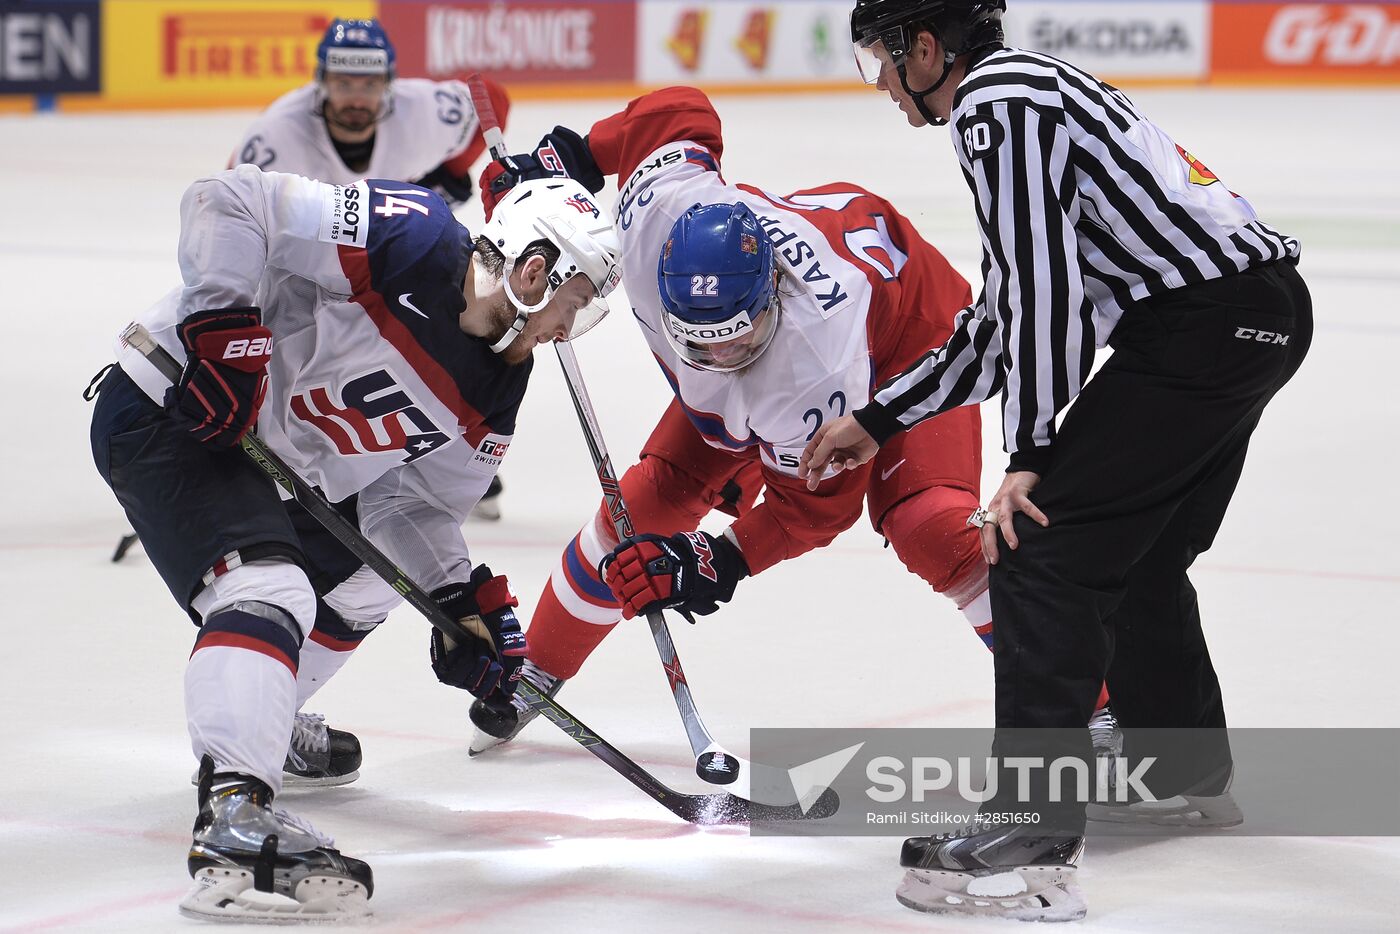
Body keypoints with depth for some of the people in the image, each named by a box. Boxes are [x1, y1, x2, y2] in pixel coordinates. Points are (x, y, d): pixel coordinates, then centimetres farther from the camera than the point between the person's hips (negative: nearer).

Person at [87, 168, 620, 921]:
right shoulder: (408, 243, -22)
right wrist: (224, 331, -30)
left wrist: (467, 605, 3)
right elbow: (227, 201, -24)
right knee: (267, 590, -28)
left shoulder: (490, 398, 3)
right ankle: (233, 818, -40)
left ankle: (253, 717, 38)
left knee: (362, 575, 23)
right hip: (167, 414, -10)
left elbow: (418, 504, 14)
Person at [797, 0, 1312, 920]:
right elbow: (1007, 315, 28)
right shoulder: (1024, 94, 26)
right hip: (1266, 311, 11)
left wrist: (1031, 454, -13)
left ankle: (1035, 840, -17)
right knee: (1140, 554, 27)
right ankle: (1189, 774, 45)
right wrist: (878, 421, 29)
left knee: (1042, 551, -12)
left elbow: (1042, 281, -16)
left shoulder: (995, 100, -7)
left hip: (1204, 323, -11)